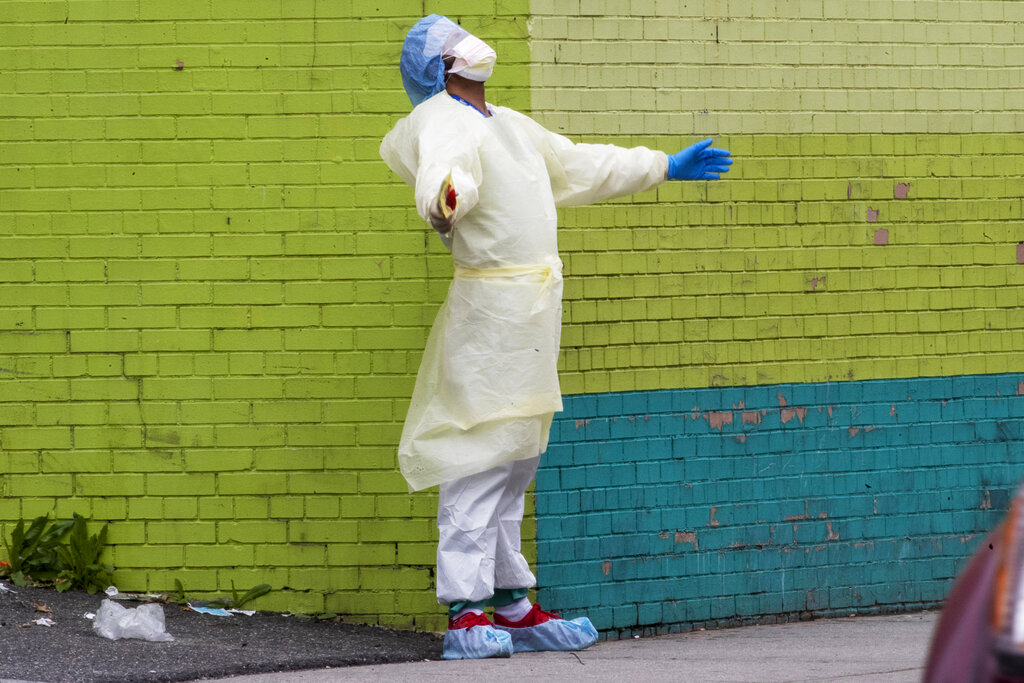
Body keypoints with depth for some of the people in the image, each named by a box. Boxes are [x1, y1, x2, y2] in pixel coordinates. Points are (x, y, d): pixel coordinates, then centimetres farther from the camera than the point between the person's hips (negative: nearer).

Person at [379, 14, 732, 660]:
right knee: (480, 461, -13)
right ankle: (466, 613, -16)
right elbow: (445, 171, -33)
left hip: (534, 312, 10)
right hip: (489, 310, -10)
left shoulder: (509, 124, 20)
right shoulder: (443, 123, -10)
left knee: (515, 464, 12)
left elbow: (579, 166, 33)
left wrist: (664, 167, 40)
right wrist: (444, 200, -56)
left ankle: (511, 605, 16)